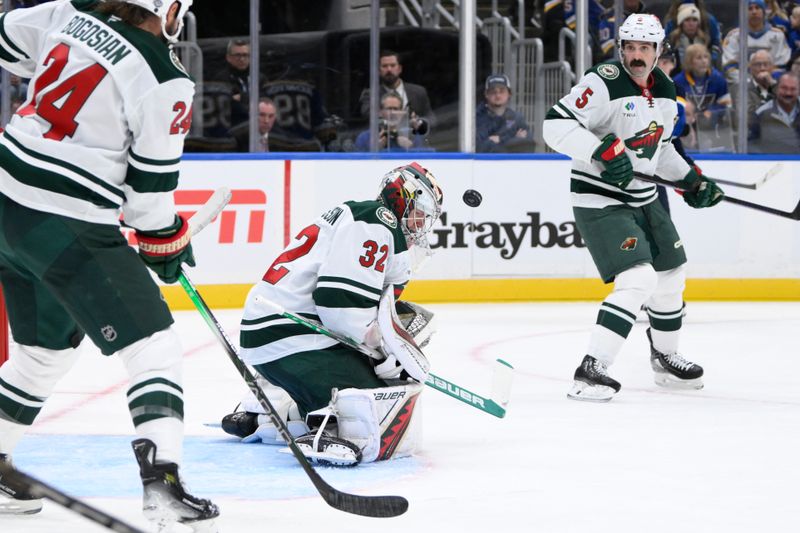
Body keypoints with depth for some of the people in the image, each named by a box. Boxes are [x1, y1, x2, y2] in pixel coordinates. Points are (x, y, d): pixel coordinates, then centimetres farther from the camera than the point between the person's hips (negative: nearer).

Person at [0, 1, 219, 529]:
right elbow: (151, 186, -8)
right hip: (68, 229, -8)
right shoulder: (165, 81, -13)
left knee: (48, 347, 25)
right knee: (154, 344, -2)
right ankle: (162, 481, -16)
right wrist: (167, 243, 10)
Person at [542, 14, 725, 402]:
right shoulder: (604, 83, -18)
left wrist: (691, 181, 15)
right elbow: (555, 125, -25)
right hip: (599, 200, -9)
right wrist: (603, 151, -34)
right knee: (638, 280, -22)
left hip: (642, 198, 9)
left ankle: (665, 358, 42)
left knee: (671, 275, 20)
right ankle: (590, 371, -24)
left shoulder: (665, 92, 8)